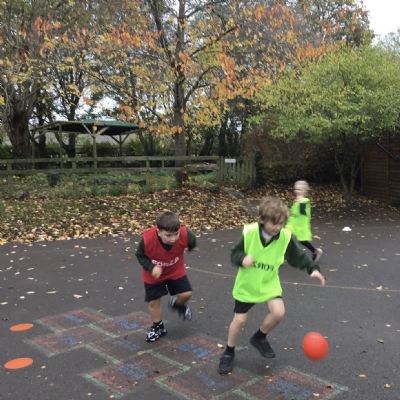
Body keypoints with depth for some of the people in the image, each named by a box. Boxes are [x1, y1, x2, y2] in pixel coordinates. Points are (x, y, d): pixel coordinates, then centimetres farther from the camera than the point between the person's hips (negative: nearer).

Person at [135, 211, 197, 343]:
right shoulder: (147, 239, -39)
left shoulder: (185, 235, -36)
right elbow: (140, 256, -18)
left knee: (186, 293, -6)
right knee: (154, 302, 7)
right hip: (153, 275, -1)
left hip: (176, 271, 1)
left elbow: (192, 242, -9)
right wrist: (151, 267, -34)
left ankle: (177, 304, 31)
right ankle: (158, 327, 34)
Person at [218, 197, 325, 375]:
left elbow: (299, 257, -5)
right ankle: (229, 352, 29)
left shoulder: (285, 237, -18)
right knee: (239, 320, 2)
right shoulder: (249, 232, -22)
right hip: (246, 284, -1)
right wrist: (242, 259, -33)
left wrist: (313, 269, -20)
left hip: (269, 283, 1)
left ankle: (259, 337, 13)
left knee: (278, 312, -18)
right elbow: (235, 253, -12)